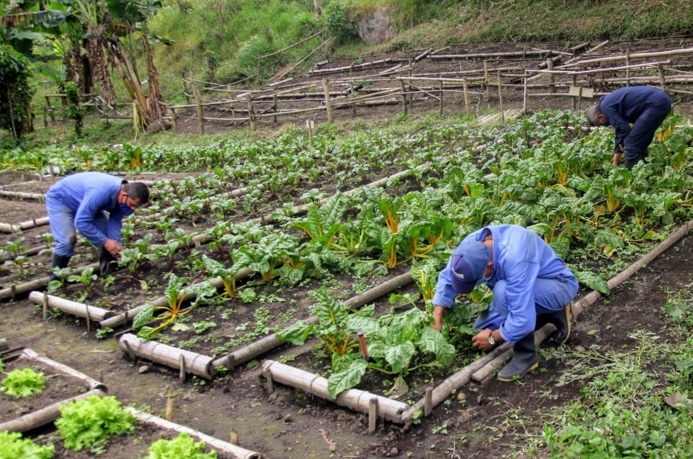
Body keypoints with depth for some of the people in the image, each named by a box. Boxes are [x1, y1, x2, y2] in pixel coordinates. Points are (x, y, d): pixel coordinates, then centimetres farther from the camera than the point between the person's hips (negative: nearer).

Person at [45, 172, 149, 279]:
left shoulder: (124, 190, -18)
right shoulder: (101, 193, -43)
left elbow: (115, 221, -10)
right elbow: (81, 222, -39)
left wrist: (115, 246, -22)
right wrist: (105, 241, -35)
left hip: (83, 200, 8)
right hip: (60, 199, -8)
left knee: (107, 232, -2)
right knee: (67, 240, -23)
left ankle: (109, 270, 12)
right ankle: (56, 279, -7)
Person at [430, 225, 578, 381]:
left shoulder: (515, 259, -41)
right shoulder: (472, 245, -19)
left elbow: (523, 319, -41)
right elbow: (446, 278, -4)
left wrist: (493, 338, -23)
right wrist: (437, 320, -11)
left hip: (558, 286, -8)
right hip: (525, 286, 8)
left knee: (503, 291, -35)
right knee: (482, 331, 3)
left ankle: (526, 355, -17)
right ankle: (551, 314, 13)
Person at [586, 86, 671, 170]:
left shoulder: (606, 107, -7)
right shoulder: (610, 102, 22)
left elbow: (623, 128, -9)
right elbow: (620, 131, 27)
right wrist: (616, 159, 27)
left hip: (656, 104, -10)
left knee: (632, 143, -6)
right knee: (640, 143, 20)